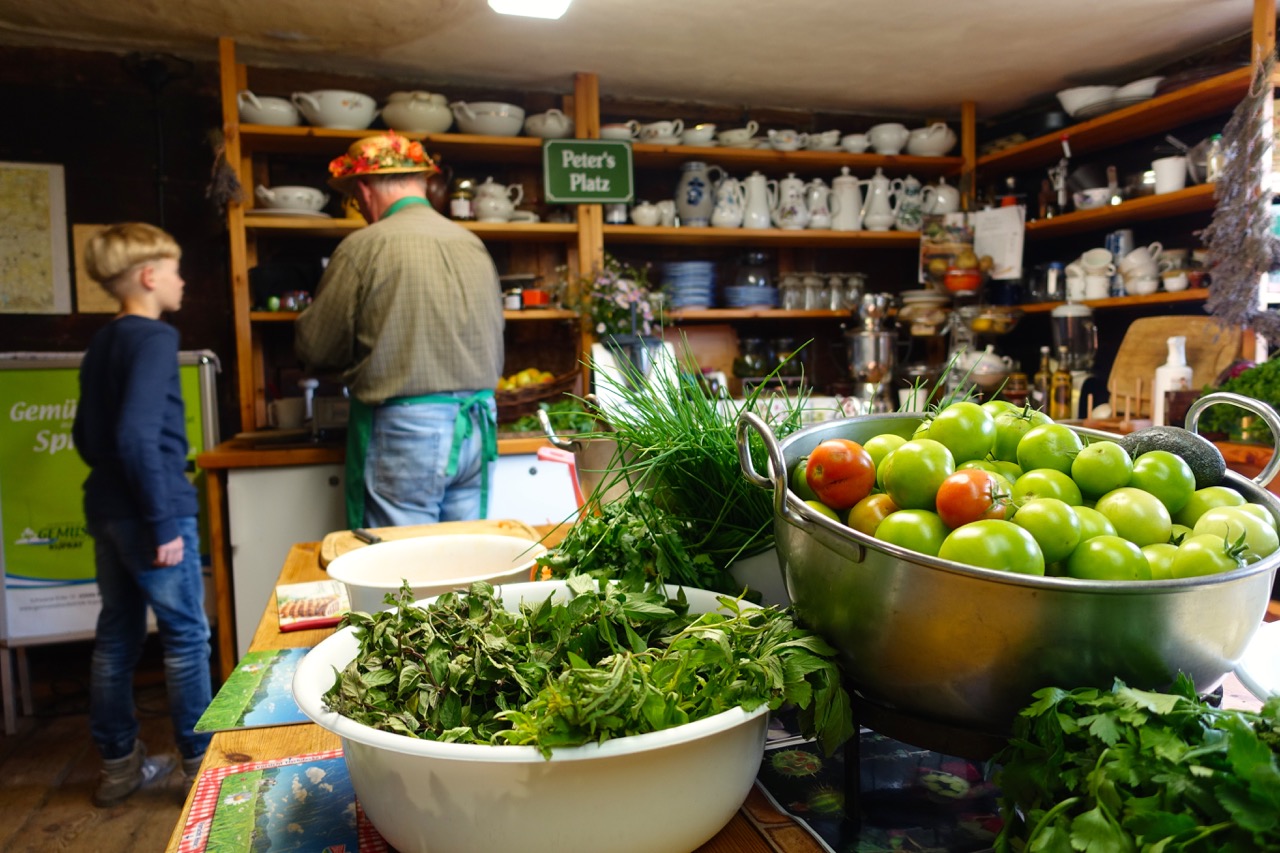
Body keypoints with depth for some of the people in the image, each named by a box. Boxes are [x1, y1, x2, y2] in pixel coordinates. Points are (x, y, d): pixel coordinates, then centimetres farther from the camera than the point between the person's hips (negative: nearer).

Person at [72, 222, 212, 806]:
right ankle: (201, 762, 13)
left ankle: (118, 764, 27)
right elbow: (138, 434, -25)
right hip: (150, 513, -9)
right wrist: (165, 522, -22)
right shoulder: (155, 338, -15)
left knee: (116, 636, 15)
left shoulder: (101, 344, 12)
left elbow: (85, 435, 18)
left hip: (106, 512, 9)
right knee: (186, 637, 3)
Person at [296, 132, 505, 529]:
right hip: (476, 426, 6)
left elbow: (315, 347, -1)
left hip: (404, 432, -5)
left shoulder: (364, 247, -8)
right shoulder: (473, 244, 7)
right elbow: (495, 347, 11)